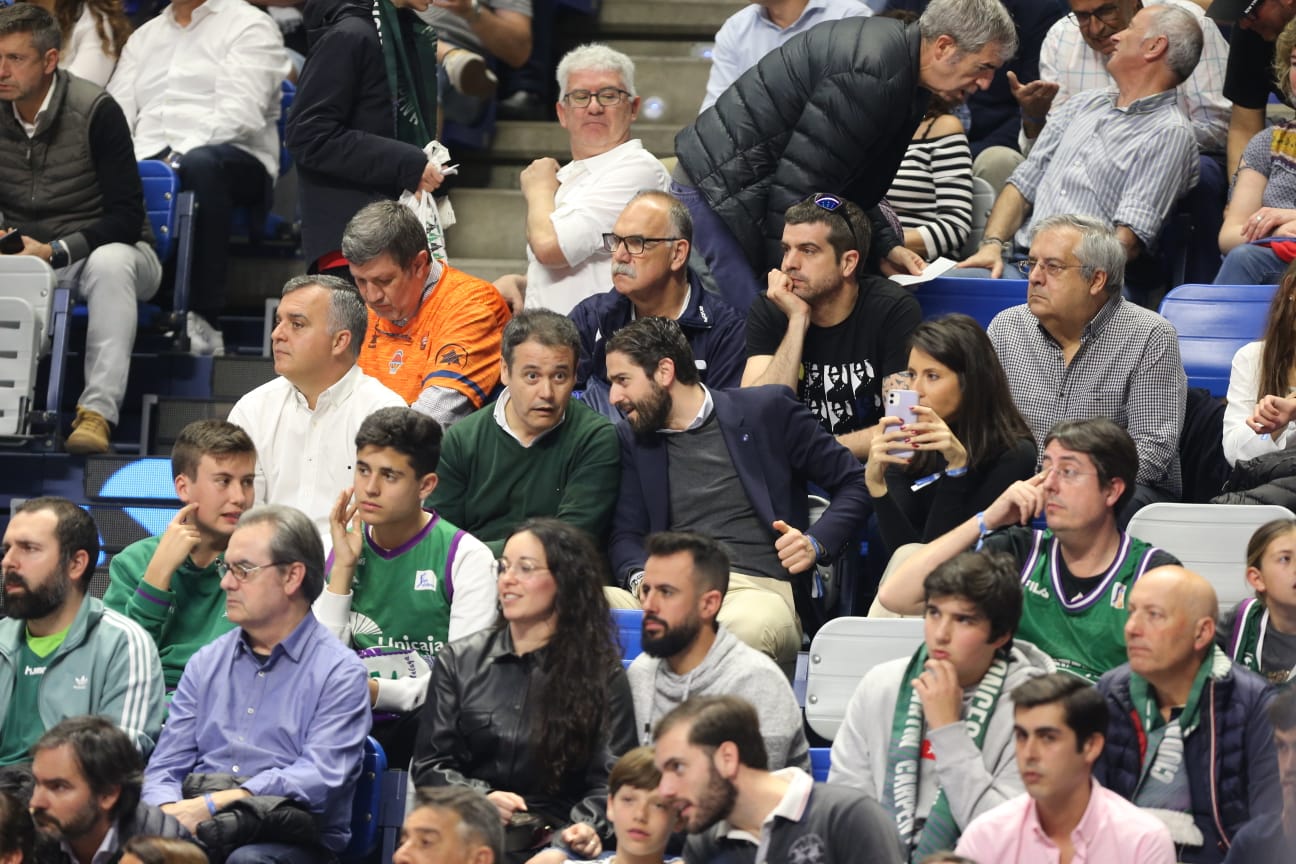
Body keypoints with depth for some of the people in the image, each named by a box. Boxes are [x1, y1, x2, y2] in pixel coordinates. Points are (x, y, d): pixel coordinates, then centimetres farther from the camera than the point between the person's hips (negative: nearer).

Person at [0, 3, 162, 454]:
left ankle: (98, 411, -46)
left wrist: (55, 251, -27)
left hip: (101, 249, -4)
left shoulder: (95, 111, -15)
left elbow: (126, 217, -17)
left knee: (110, 263, -39)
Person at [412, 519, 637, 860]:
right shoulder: (459, 661, 15)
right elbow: (431, 765, 12)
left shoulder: (602, 675, 9)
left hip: (554, 840, -2)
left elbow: (610, 779, 2)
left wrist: (587, 827, -20)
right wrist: (479, 798, -9)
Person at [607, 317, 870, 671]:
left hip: (759, 588, -3)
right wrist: (640, 579, -5)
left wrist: (816, 544, -4)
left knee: (745, 628, -42)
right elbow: (626, 535, 18)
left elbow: (854, 483, 13)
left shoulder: (766, 410, 10)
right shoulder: (632, 439, 22)